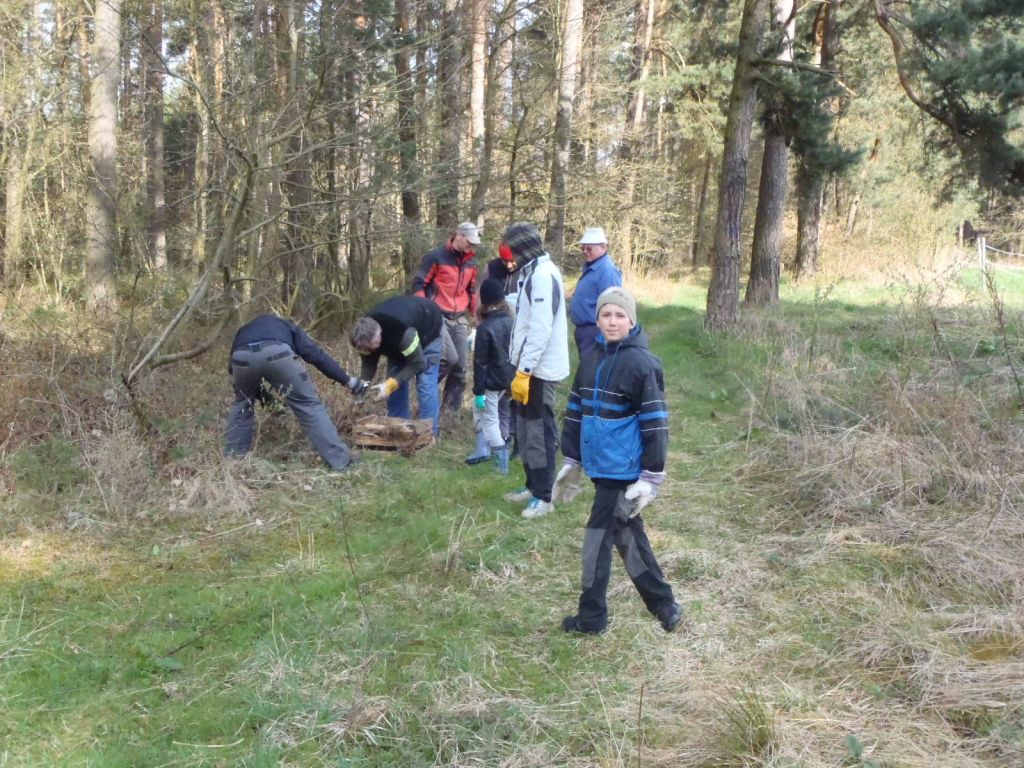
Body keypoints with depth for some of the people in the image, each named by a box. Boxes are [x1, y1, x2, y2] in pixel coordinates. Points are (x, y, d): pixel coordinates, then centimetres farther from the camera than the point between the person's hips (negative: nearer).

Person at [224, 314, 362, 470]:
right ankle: (339, 459, 5)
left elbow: (232, 367, 40)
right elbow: (316, 354, 28)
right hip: (277, 353, -2)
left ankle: (232, 455, 36)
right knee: (308, 404, 8)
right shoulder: (287, 327, 41)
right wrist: (348, 380, 27)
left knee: (242, 403, 31)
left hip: (243, 356, 2)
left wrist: (258, 392, 50)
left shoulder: (244, 330, 46)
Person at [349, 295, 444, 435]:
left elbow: (417, 363, -35)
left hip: (428, 330, -6)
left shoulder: (404, 333, -46)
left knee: (425, 384, -14)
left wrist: (390, 385, -41)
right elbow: (369, 363, -12)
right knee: (396, 383, -1)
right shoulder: (367, 334, -26)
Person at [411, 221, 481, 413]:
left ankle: (452, 407, 11)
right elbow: (418, 284, -5)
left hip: (460, 319, 6)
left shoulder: (471, 262, 12)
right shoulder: (436, 257, -7)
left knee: (461, 365, 1)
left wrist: (473, 312, 21)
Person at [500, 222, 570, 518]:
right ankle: (533, 485, 26)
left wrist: (523, 371, -24)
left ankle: (543, 496, 4)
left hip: (539, 369, -10)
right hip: (531, 367, 10)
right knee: (526, 429, 16)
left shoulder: (543, 275, -18)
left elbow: (540, 330, -24)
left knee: (540, 431, -3)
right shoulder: (533, 273, 14)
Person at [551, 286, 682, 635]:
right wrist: (572, 460, 16)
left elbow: (655, 423, -14)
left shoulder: (642, 363, -14)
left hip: (624, 469, -7)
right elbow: (575, 410, 15)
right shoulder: (591, 358, 8)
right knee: (627, 537, 14)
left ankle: (591, 617, 13)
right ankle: (664, 606, 26)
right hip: (599, 465, 7)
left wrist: (651, 477, -15)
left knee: (598, 537, -1)